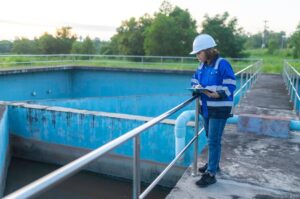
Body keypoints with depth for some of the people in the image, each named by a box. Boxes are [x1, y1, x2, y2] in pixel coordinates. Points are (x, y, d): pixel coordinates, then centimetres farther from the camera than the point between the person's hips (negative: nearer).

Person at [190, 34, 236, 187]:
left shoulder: (222, 64, -16)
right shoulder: (202, 65, 6)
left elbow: (230, 87, -19)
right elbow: (194, 81, 13)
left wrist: (217, 94, -33)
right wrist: (197, 87, -9)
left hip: (219, 108, -7)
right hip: (206, 107, 8)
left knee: (214, 141, -4)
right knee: (210, 138, 19)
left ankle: (210, 174, 5)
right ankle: (213, 163, 38)